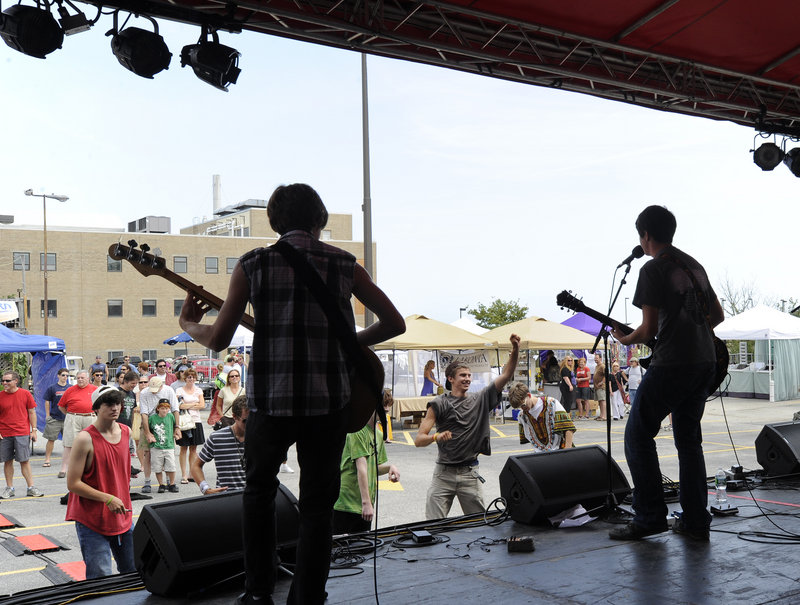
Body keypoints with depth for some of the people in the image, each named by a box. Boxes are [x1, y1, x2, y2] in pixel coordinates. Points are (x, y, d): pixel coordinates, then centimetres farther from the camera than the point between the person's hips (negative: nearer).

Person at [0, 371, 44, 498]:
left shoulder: (25, 394, 1)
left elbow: (32, 412, 6)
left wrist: (34, 430, 3)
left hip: (22, 434, -2)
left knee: (25, 461, -2)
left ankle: (31, 487, 4)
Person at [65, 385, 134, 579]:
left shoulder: (126, 432, 5)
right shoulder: (85, 438, -16)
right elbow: (73, 484, -16)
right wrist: (107, 499, -21)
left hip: (123, 517, 6)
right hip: (92, 519, -6)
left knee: (133, 571, 13)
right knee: (100, 579, -6)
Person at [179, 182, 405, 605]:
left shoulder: (252, 263, 1)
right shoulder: (344, 264, 5)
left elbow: (218, 339, -1)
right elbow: (395, 323, 6)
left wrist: (187, 324, 19)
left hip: (270, 398, 0)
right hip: (329, 400, 0)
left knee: (259, 490, 24)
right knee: (317, 503, 12)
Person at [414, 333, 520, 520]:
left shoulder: (480, 400, 9)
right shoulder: (439, 404, 0)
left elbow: (506, 375, 0)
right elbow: (418, 440, -5)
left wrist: (515, 350, -14)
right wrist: (436, 437, -27)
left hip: (470, 473, 2)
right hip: (444, 473, -2)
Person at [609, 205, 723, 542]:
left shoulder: (653, 270, -9)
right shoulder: (694, 265, 16)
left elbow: (649, 329, -12)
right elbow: (717, 315, 21)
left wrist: (623, 340, 5)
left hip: (671, 365, -8)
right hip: (705, 363, 8)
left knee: (638, 435, 2)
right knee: (689, 440, 14)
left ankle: (650, 517, 0)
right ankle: (695, 522, 13)